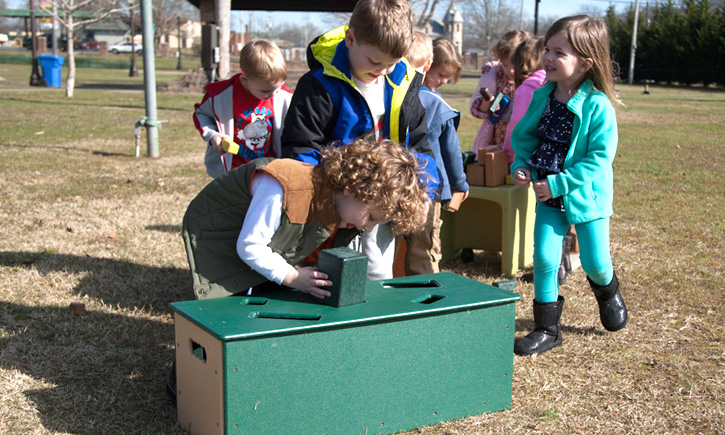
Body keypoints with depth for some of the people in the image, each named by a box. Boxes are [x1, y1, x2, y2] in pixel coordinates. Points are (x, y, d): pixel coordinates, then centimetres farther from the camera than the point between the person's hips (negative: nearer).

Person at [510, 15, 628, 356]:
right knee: (544, 258, -3)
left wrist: (558, 184, -23)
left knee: (594, 262, 6)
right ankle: (547, 329, 12)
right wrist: (521, 164, -6)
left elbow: (599, 158, -19)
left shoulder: (598, 106, -18)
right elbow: (523, 135, 12)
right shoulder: (542, 97, -2)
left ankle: (607, 290, 44)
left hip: (586, 196, -4)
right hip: (548, 196, 4)